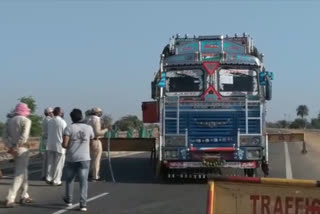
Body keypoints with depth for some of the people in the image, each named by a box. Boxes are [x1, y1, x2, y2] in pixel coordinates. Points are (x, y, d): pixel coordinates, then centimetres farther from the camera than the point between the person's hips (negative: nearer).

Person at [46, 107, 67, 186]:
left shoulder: (49, 121, 2)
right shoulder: (62, 122, -12)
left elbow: (48, 132, 7)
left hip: (50, 145, 5)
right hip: (59, 145, -5)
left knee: (50, 162, 15)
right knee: (58, 164, 4)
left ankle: (49, 178, 12)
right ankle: (56, 180, 7)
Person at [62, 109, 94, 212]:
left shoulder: (69, 128, -6)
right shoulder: (89, 128, 3)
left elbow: (64, 144, -12)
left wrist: (63, 145, 10)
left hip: (71, 158, 0)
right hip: (84, 158, 0)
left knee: (69, 179, 20)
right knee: (83, 181, 1)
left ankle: (69, 200, 33)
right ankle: (83, 204, -7)